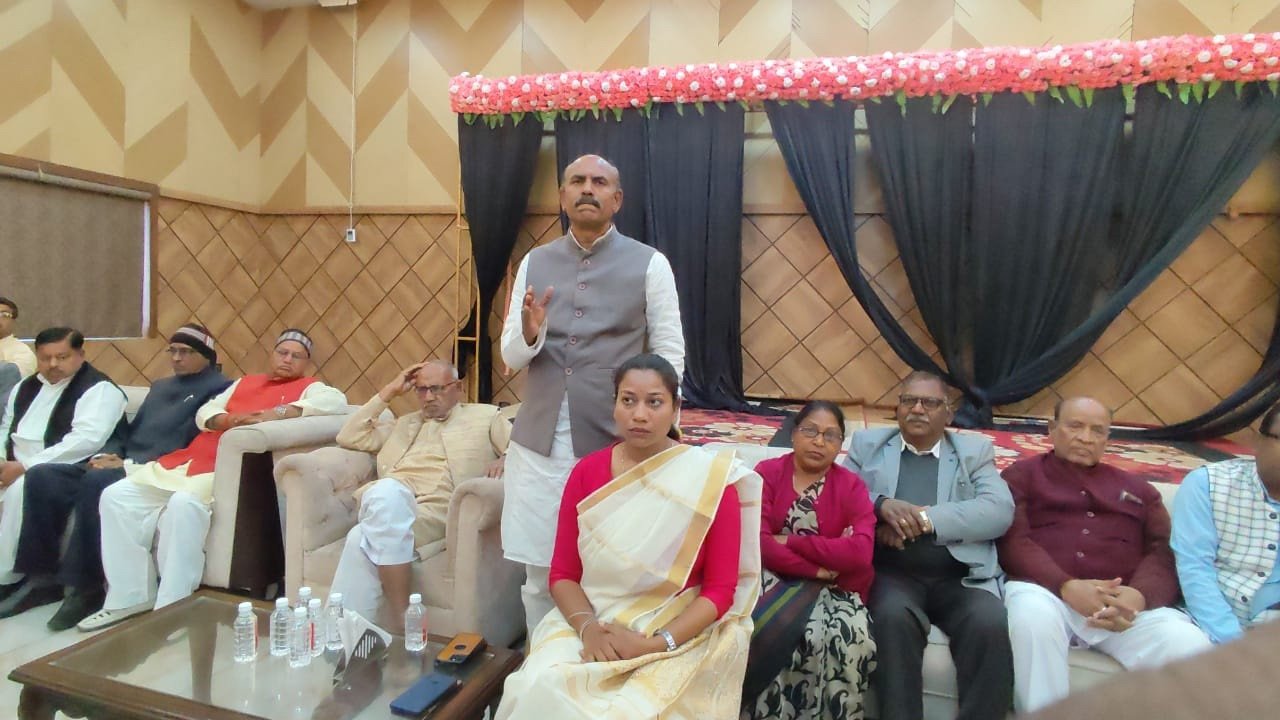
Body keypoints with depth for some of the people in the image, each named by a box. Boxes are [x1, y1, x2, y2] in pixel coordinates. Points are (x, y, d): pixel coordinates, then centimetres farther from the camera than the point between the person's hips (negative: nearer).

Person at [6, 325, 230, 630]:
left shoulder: (218, 387, -1)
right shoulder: (160, 386, 29)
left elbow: (192, 444, -13)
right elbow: (132, 430, 26)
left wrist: (130, 464, -16)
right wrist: (108, 454, 3)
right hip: (124, 464, 9)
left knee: (96, 482, -34)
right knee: (42, 476, -10)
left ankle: (86, 587, -23)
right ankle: (43, 573, -5)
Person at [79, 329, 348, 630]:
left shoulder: (309, 387, 8)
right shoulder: (245, 382, 28)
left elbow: (336, 401, -14)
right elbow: (204, 413, 19)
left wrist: (277, 413, -20)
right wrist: (227, 420, -5)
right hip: (190, 459, 7)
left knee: (184, 504, -33)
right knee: (117, 496, -4)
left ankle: (171, 608, -23)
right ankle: (130, 597, 0)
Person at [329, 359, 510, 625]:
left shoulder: (485, 416, 24)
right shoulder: (404, 424, 36)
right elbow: (349, 437, 26)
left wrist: (506, 460, -11)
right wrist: (388, 392, 24)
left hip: (435, 509, -3)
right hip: (386, 504, 3)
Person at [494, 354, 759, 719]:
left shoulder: (711, 481, -10)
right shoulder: (586, 472, -1)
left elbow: (720, 589, -7)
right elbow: (563, 574, 2)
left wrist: (655, 643, -17)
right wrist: (587, 628, -15)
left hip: (680, 636, -2)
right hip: (592, 625, 3)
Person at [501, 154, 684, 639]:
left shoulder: (649, 264, 0)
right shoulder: (534, 262, 9)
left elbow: (670, 357, 0)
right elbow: (511, 358, 8)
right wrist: (529, 332, -15)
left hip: (613, 441, -3)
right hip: (537, 441, 3)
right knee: (539, 574, 12)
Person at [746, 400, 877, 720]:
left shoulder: (852, 486, 3)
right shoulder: (766, 473, 1)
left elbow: (860, 552, -14)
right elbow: (758, 542, -11)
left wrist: (790, 542, -13)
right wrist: (815, 570, -17)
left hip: (835, 590, 2)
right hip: (776, 579, -1)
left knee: (853, 640, -28)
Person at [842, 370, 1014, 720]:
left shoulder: (975, 450, 15)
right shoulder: (867, 444, 17)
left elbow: (1000, 511, -2)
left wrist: (924, 518, -13)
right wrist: (882, 505, -15)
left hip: (960, 576, 1)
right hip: (893, 572, 0)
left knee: (990, 625, -29)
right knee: (893, 618, -32)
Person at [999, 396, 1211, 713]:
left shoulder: (1137, 489, 28)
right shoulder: (1022, 475, 17)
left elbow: (1163, 552, 12)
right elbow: (1013, 541, 2)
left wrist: (1139, 594, -12)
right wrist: (1066, 586, -17)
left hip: (1127, 600, 3)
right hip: (1045, 591, -2)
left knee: (1190, 644, -28)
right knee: (1033, 619, -37)